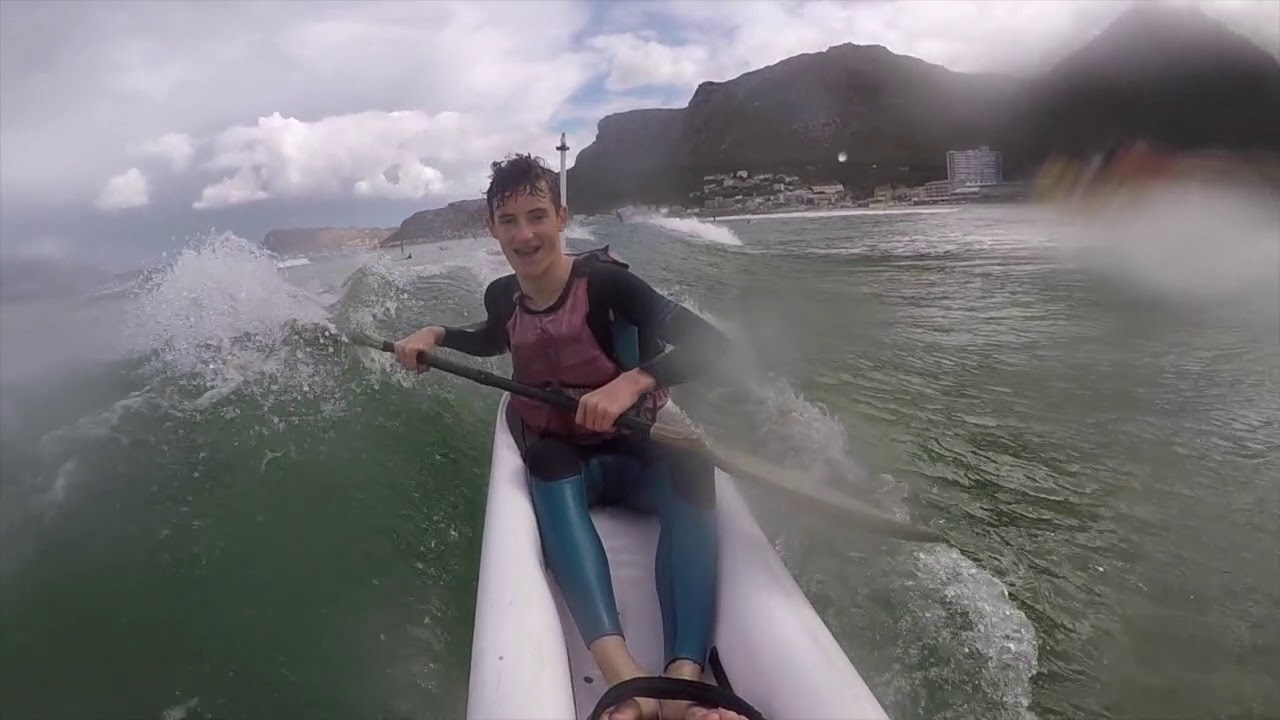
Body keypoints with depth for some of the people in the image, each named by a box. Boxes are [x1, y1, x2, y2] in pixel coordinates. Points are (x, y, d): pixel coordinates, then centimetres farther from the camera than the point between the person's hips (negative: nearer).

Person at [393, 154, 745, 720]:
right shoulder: (503, 296, 0)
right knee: (548, 461, -36)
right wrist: (435, 335, 9)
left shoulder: (603, 281, -15)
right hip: (557, 463, 2)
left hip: (634, 454, -2)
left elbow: (710, 343, -26)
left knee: (689, 469, -36)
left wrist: (634, 380, -43)